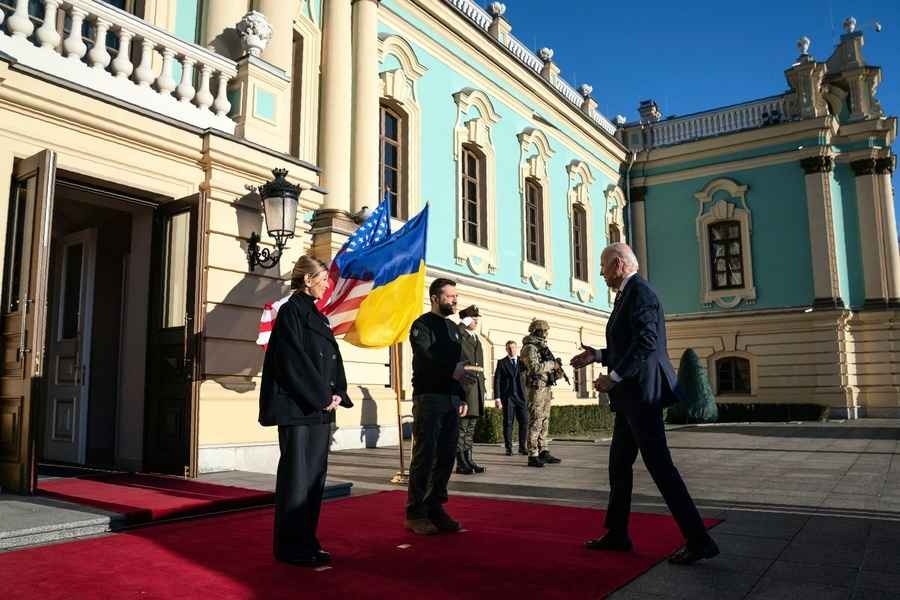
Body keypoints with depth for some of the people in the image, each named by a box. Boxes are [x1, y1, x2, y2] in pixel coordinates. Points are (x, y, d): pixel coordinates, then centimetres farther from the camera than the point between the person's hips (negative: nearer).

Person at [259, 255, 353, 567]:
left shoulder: (318, 316, 17)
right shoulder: (291, 311, -8)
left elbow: (332, 358, 16)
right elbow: (294, 360, -16)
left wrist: (337, 394, 2)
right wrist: (323, 397, -13)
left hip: (321, 407, 8)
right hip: (297, 407, -8)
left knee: (316, 474, 10)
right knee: (297, 474, -3)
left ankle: (307, 539, 19)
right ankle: (290, 546, 8)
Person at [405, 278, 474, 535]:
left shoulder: (453, 327, 20)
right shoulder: (422, 324, -2)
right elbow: (424, 358, -18)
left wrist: (462, 397, 15)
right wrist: (451, 371, -31)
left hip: (451, 400, 7)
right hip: (429, 398, -7)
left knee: (446, 457, 5)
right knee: (425, 456, -6)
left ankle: (435, 508, 14)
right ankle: (416, 514, 2)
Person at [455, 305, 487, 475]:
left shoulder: (476, 339, 22)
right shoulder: (458, 336, -3)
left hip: (477, 385, 8)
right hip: (464, 385, -8)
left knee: (471, 426, 11)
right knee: (462, 425, -6)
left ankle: (468, 460, 17)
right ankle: (461, 463, -2)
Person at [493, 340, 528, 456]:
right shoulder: (501, 362, 6)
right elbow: (497, 380, 1)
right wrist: (497, 398, -8)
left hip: (521, 396, 2)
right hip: (507, 397, -2)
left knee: (524, 422, -2)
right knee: (508, 423, 0)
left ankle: (522, 447, 9)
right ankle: (509, 448, 7)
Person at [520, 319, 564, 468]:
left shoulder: (542, 347, 17)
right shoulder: (530, 347, -11)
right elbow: (535, 368, -24)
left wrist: (555, 370, 6)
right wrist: (551, 364, -14)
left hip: (545, 388, 10)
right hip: (536, 388, -10)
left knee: (545, 422, 12)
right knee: (535, 422, -8)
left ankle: (544, 452, 18)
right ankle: (533, 456, -6)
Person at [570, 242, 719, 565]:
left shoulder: (640, 292, -13)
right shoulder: (628, 294, 18)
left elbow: (647, 342, -24)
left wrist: (614, 376, -21)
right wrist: (599, 355, 15)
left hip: (641, 393, -11)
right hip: (631, 396, 11)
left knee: (659, 465, -7)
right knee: (619, 463, 14)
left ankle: (698, 540, 1)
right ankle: (617, 534, 24)